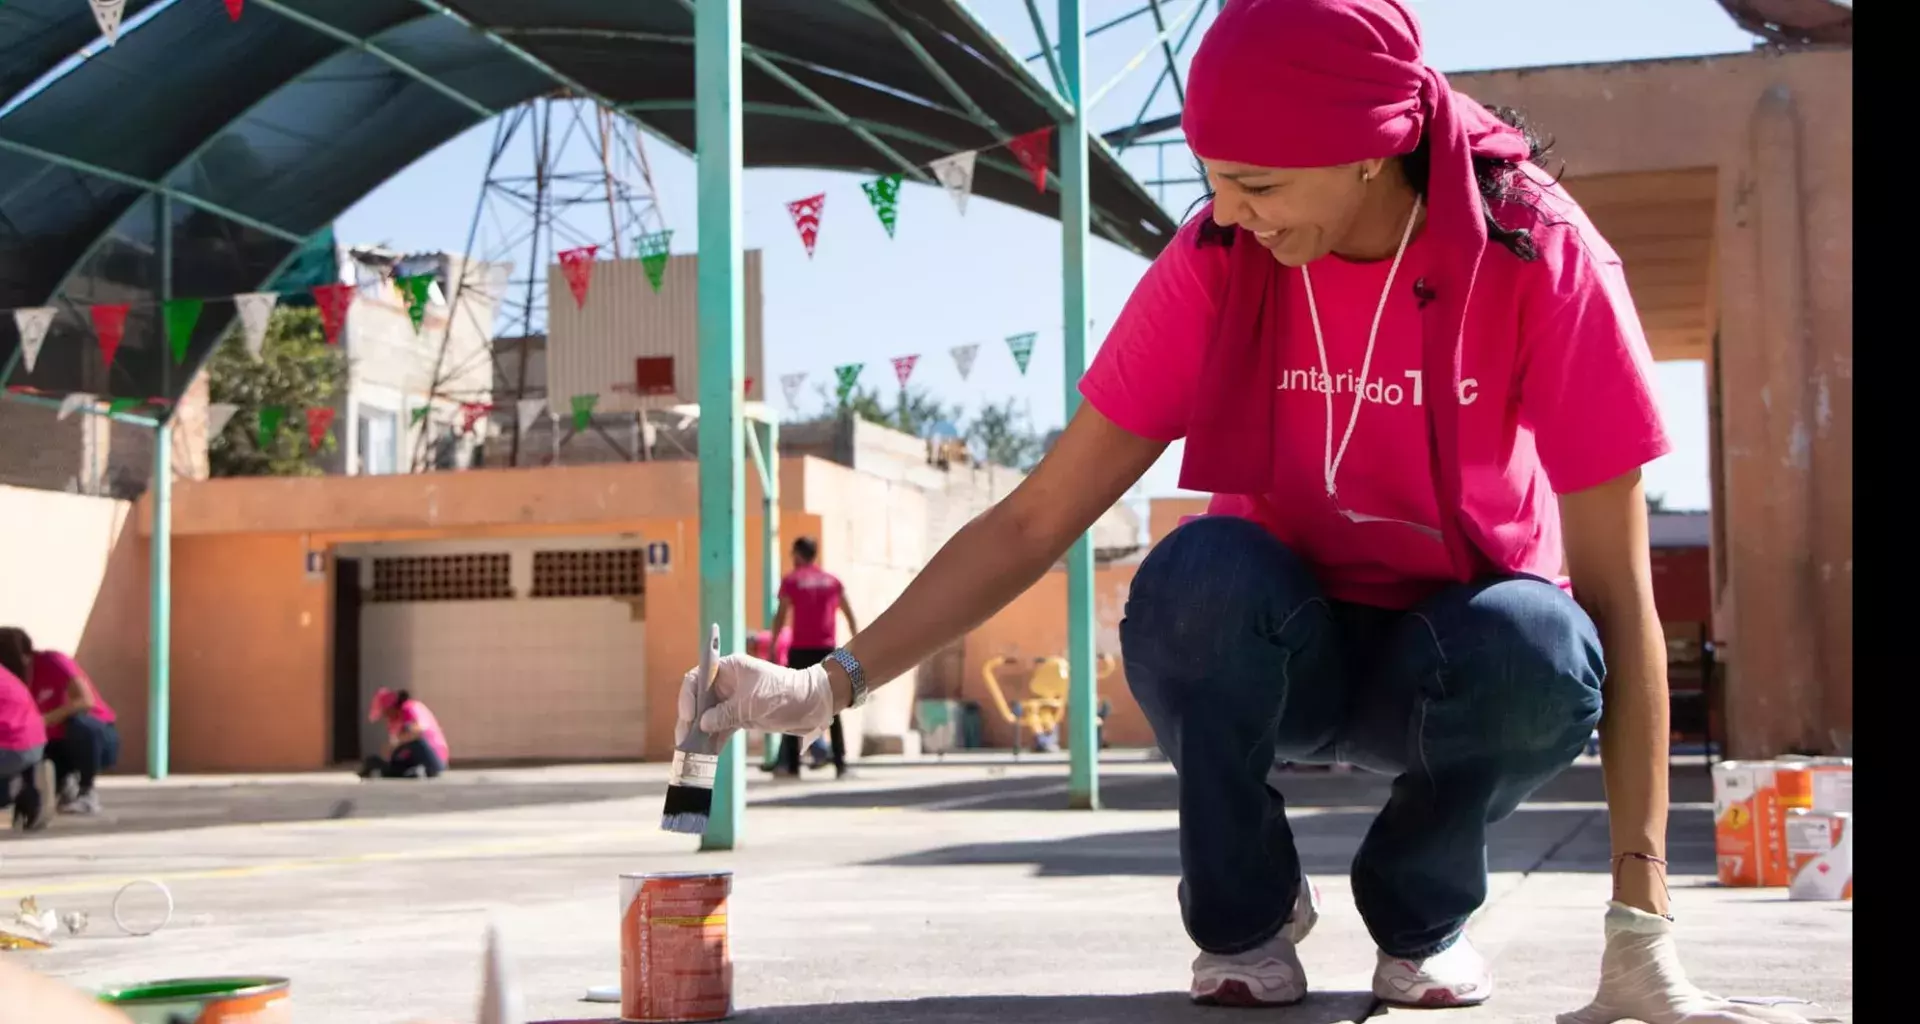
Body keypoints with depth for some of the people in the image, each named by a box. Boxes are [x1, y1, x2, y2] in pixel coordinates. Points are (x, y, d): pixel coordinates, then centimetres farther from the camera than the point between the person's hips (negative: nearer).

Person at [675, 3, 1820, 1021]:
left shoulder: (1539, 256, -22)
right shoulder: (1215, 267, -17)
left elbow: (1619, 592, -23)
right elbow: (1036, 518, -13)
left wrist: (1642, 927, -28)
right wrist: (834, 680, -24)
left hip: (1453, 651, -1)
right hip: (1262, 652, 1)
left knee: (1536, 647, -36)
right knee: (1203, 572, -34)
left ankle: (1423, 912, -3)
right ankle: (1247, 914, -6)